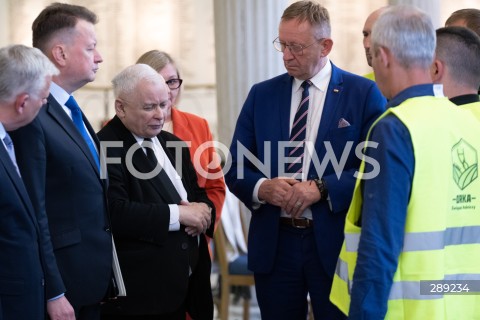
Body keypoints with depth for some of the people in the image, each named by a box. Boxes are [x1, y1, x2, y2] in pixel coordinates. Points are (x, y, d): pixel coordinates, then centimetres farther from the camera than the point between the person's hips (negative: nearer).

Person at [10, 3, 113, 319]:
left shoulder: (73, 113, 14)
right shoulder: (31, 117, -16)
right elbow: (33, 213, -19)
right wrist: (53, 294, -19)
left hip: (96, 282, 9)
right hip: (63, 284, -9)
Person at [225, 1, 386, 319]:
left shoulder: (364, 93, -2)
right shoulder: (261, 95, 9)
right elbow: (235, 168, 8)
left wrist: (322, 189, -19)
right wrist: (261, 187, -13)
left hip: (336, 244, -3)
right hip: (273, 243, 3)